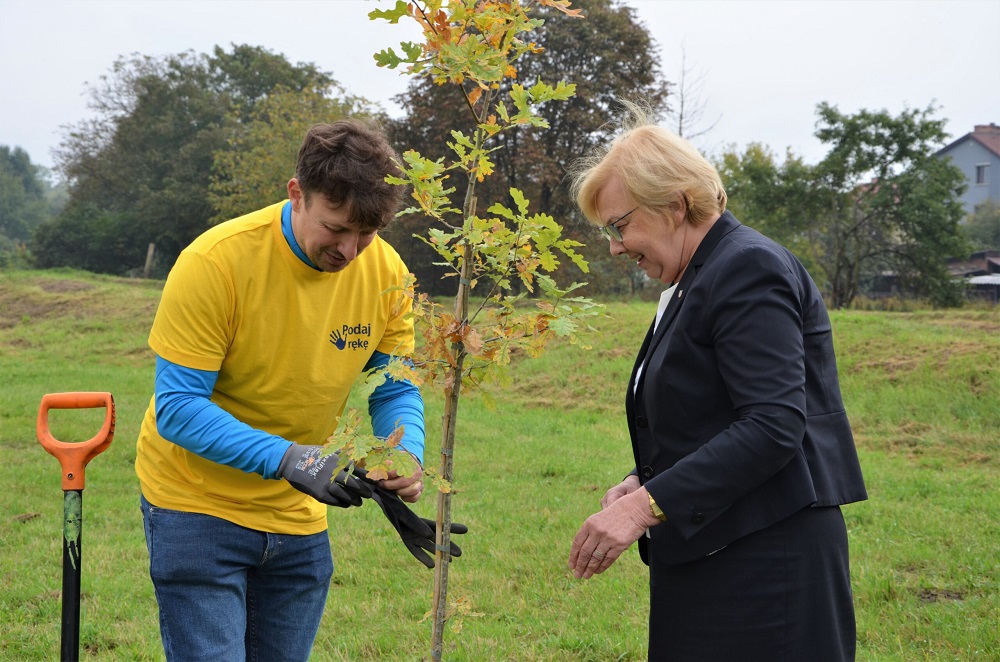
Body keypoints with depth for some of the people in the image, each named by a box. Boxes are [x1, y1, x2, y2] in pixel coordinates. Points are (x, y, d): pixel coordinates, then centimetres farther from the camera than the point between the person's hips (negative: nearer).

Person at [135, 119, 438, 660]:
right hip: (199, 504, -5)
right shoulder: (216, 261, -22)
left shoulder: (386, 272, -8)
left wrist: (406, 458, -19)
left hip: (300, 516, 5)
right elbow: (177, 407, -21)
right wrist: (287, 459, -33)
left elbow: (395, 391, 3)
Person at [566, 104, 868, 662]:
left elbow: (774, 425, -23)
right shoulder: (694, 281, 17)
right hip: (705, 555, 9)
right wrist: (642, 483, 4)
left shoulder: (747, 269, -13)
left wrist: (647, 505, -24)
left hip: (763, 565, -9)